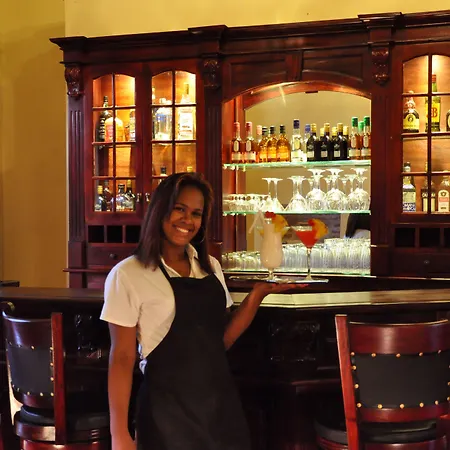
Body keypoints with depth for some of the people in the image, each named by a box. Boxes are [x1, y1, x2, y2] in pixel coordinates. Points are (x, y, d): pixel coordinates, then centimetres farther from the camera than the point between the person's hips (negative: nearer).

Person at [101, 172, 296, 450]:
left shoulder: (210, 266, 9)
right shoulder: (127, 274, -9)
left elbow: (221, 340, 9)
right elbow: (122, 358, -8)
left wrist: (258, 294, 0)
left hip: (222, 403, 5)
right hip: (167, 411, -5)